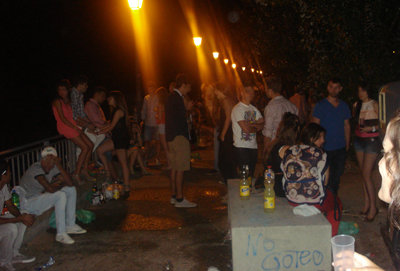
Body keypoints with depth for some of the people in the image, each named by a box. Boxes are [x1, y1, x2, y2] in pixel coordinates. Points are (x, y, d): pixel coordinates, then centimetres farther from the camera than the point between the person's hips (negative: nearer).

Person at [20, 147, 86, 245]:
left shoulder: (53, 168, -2)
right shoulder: (36, 169, -25)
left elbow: (70, 183, -12)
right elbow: (50, 189, -35)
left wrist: (59, 165, -19)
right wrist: (59, 185, -12)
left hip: (41, 196, 9)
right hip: (27, 203, -9)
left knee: (71, 190, 3)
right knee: (60, 195, -28)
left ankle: (70, 225, 5)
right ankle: (61, 234, -23)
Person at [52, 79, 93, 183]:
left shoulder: (68, 101, 16)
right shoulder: (57, 102, -8)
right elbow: (62, 118, -14)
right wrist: (75, 128, -15)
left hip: (73, 127, 8)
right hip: (65, 127, -8)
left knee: (90, 145, 3)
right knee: (85, 147, -13)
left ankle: (84, 170, 11)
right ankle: (76, 173, -7)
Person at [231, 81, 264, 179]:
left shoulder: (254, 108, 14)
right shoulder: (237, 109, -9)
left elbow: (262, 124, 6)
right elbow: (246, 129, -17)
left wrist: (251, 125, -10)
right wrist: (256, 127, 2)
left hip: (253, 146, 7)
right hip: (241, 146, -7)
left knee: (251, 173, 11)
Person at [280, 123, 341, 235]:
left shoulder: (289, 151, -1)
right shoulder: (319, 154, -13)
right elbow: (325, 182, -7)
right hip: (314, 201, -6)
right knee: (336, 204, 22)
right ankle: (331, 236, 28)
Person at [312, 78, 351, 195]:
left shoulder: (344, 106, 10)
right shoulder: (320, 105, -4)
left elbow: (347, 126, 14)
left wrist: (347, 145, 9)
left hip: (341, 149, 4)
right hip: (325, 149, -4)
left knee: (337, 177, 12)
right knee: (326, 179, -2)